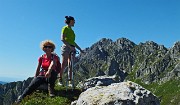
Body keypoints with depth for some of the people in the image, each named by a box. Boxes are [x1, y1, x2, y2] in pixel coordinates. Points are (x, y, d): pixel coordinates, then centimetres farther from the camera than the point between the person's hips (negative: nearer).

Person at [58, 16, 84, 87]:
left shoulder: (71, 30, 23)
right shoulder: (65, 28, 2)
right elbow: (62, 39, -12)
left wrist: (80, 49, 24)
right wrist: (70, 46, -22)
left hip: (72, 49, 7)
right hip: (66, 47, -7)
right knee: (64, 64, -8)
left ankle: (70, 81, 1)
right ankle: (60, 80, -3)